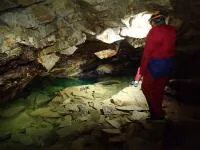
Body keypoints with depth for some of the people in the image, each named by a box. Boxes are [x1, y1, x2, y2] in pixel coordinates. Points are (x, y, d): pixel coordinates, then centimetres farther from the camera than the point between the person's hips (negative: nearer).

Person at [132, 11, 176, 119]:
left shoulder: (154, 31, -16)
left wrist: (142, 69, -10)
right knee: (159, 89, 18)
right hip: (169, 64, 7)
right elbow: (171, 48, 6)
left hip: (155, 64, -7)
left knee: (146, 88, 6)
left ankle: (158, 113, 8)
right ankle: (157, 112, 30)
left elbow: (147, 52, -16)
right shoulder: (172, 30, 4)